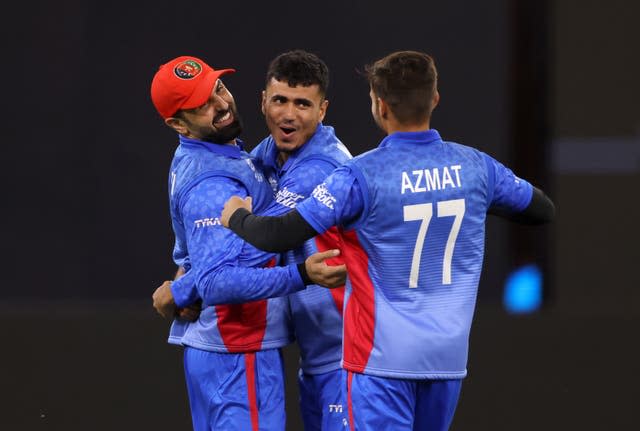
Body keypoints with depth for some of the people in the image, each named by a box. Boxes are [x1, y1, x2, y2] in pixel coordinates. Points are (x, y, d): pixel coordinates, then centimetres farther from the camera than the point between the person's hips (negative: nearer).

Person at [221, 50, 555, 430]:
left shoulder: (362, 177, -14)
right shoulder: (474, 167, 0)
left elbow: (278, 237, -15)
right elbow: (543, 209, 17)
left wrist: (237, 218, 7)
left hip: (383, 357, -5)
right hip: (450, 354, 5)